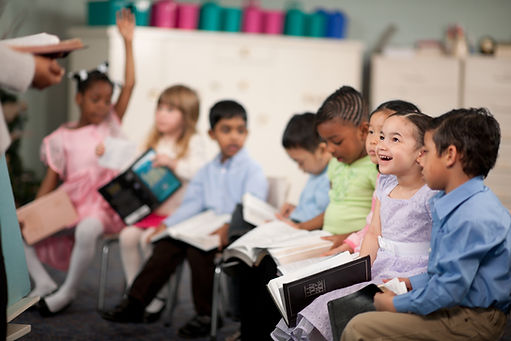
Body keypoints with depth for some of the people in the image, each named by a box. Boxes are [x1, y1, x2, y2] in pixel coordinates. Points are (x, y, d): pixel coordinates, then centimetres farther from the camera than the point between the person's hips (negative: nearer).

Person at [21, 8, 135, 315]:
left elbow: (129, 85, 0)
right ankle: (44, 285, -4)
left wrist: (128, 42, -3)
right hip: (69, 205, 4)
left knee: (86, 230, -36)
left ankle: (67, 292, -17)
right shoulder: (62, 138, 8)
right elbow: (51, 180, 7)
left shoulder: (111, 125, 7)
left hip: (103, 206, -3)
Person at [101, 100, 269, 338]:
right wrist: (167, 225, -4)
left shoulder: (252, 170, -3)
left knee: (198, 247, -29)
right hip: (207, 230, 6)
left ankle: (207, 314, -15)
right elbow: (191, 205, 12)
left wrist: (228, 227, -35)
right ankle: (134, 304, -7)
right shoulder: (207, 171, 18)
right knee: (168, 243, -12)